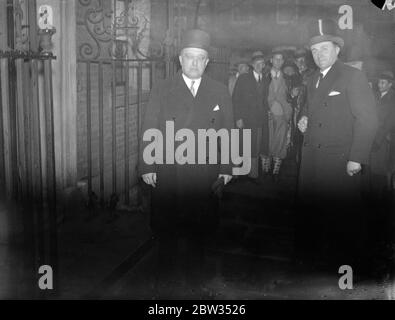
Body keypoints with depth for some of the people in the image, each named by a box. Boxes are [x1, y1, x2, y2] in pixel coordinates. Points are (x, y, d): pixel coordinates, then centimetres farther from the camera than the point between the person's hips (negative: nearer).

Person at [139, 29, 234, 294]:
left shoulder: (220, 92, 7)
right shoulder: (161, 90, 6)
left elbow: (227, 132, 6)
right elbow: (149, 131, 3)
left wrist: (226, 168, 0)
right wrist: (147, 167, -3)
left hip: (205, 174, 0)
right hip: (168, 172, 0)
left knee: (200, 229, 8)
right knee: (166, 228, 7)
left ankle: (195, 280, 25)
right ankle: (165, 279, 25)